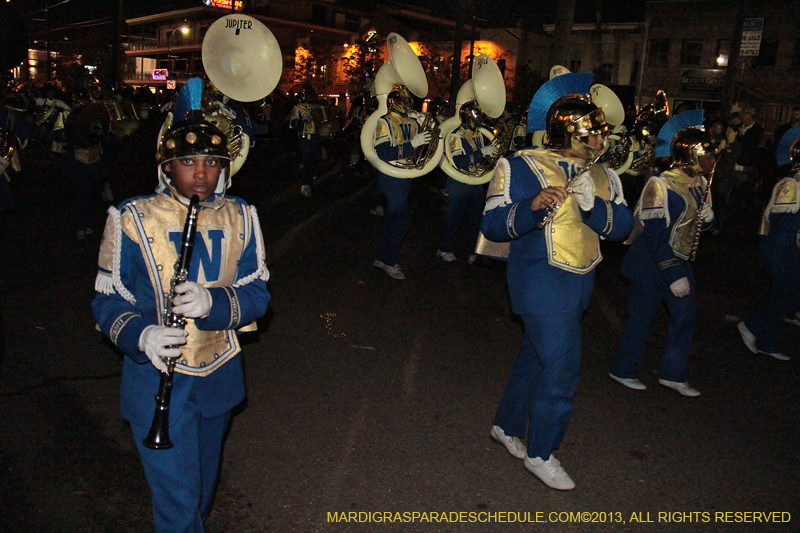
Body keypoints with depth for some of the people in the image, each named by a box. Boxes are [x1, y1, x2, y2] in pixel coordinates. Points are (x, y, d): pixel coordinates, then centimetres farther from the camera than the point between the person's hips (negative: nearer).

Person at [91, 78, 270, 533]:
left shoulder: (239, 217, -2)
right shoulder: (132, 219, -11)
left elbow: (258, 293, -3)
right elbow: (108, 300, -8)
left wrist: (212, 302, -24)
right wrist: (140, 336, -28)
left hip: (219, 377, 4)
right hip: (157, 379, -4)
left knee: (204, 483, 26)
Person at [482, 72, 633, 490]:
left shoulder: (602, 176, 7)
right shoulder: (522, 167, -12)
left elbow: (621, 226, -3)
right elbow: (492, 225, -18)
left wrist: (592, 203, -22)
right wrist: (533, 206, -35)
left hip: (579, 284, 7)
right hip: (542, 283, -7)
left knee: (536, 357, 19)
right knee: (560, 367, -6)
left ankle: (507, 426, 39)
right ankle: (540, 454, 14)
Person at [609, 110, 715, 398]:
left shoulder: (698, 183, 7)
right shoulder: (662, 186, -20)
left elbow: (695, 220, 19)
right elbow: (655, 234, -23)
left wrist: (707, 216, -6)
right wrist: (673, 275, -23)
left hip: (679, 262, 9)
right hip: (651, 264, -8)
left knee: (685, 316, 11)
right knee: (641, 317, 3)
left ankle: (672, 374, 26)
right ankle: (622, 371, 22)